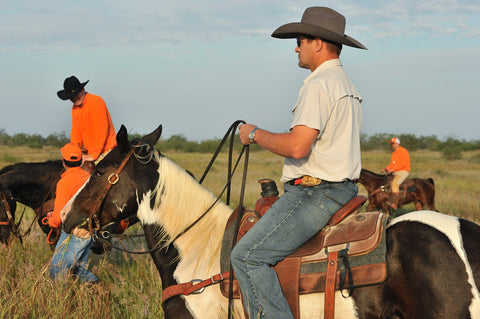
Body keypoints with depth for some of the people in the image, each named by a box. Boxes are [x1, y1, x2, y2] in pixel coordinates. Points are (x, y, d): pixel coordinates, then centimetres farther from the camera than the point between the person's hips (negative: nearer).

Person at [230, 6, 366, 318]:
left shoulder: (319, 84, -15)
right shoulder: (347, 84, 19)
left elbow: (297, 146, -25)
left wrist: (255, 134, -9)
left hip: (316, 192, -11)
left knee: (247, 255, -16)